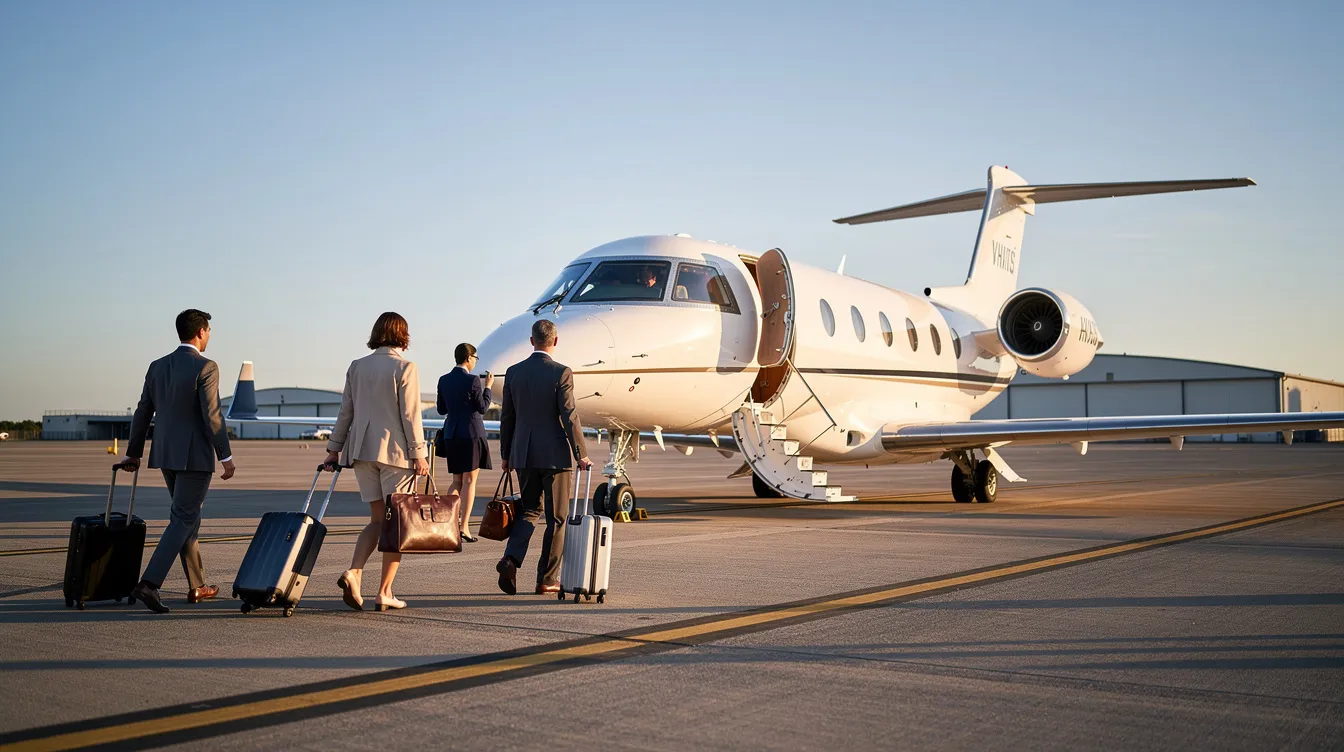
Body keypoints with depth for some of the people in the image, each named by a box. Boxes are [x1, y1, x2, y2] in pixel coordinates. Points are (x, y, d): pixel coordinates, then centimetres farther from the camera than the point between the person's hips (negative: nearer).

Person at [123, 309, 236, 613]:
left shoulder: (157, 366, 8)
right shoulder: (205, 367, -13)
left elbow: (143, 413, 12)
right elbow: (212, 416, -17)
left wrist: (133, 453, 21)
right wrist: (226, 457, -11)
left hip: (165, 454, 7)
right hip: (195, 457, -7)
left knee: (187, 517, 17)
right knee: (183, 521, -5)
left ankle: (197, 586, 23)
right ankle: (149, 583, -16)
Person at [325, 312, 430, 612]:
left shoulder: (357, 367, 8)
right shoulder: (405, 367, -8)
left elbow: (346, 412, 10)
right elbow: (410, 415, -11)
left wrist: (334, 448, 16)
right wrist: (419, 453, -8)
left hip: (362, 451, 5)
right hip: (396, 451, -5)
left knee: (377, 518, 13)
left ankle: (354, 571, -9)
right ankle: (385, 592, 2)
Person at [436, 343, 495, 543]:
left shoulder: (443, 380, 5)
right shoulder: (473, 380, -13)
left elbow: (441, 409, 11)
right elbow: (483, 408, -8)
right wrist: (488, 387, 2)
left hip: (451, 435, 6)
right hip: (472, 433, -6)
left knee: (457, 482, 15)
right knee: (469, 481, 0)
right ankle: (464, 528, -3)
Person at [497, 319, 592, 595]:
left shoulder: (513, 372, 3)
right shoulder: (561, 373, -11)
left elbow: (507, 417, 7)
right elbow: (569, 417, -14)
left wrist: (505, 455, 16)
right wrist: (581, 455, -8)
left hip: (523, 455, 4)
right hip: (555, 454, -4)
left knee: (528, 510, 17)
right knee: (556, 517, 7)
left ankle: (510, 559, -5)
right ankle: (547, 579, 10)